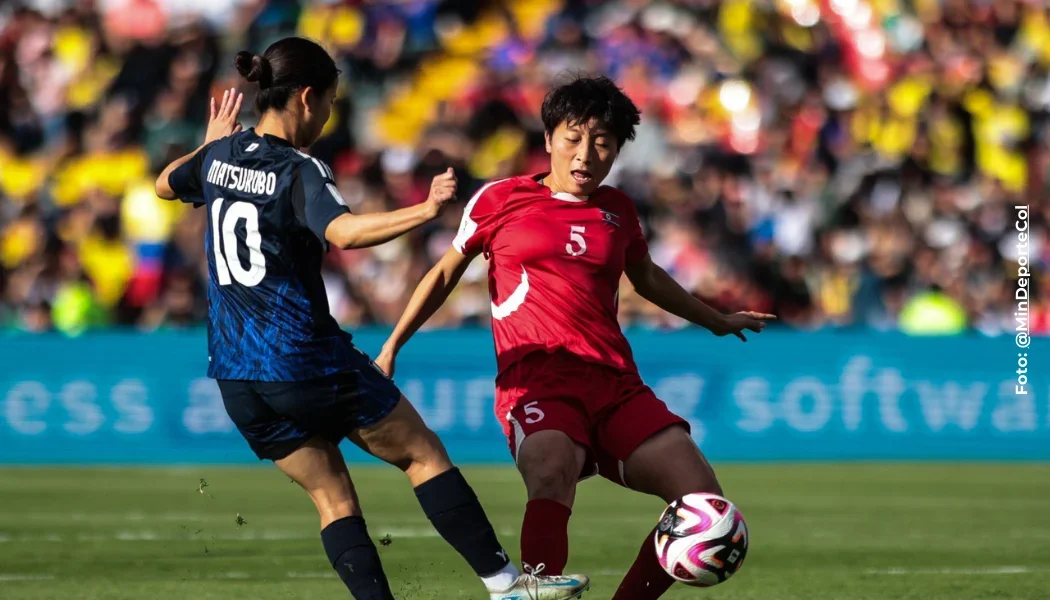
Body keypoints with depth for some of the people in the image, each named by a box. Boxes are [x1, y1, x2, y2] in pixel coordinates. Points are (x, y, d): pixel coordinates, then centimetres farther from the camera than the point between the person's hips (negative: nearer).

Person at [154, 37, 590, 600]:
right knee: (422, 453, 6)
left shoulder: (220, 155, 7)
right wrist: (426, 210, -41)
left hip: (238, 379, 7)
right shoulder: (299, 172, -14)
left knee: (332, 497, 10)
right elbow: (343, 232, -35)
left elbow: (164, 184, 29)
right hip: (308, 359, -7)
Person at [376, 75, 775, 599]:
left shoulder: (617, 211, 16)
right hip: (536, 381, -5)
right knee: (553, 474, -38)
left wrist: (716, 321, 48)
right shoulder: (500, 200, 6)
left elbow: (647, 278, 36)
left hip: (615, 383, 5)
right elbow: (445, 273, 18)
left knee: (703, 501, -12)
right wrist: (391, 347, 14)